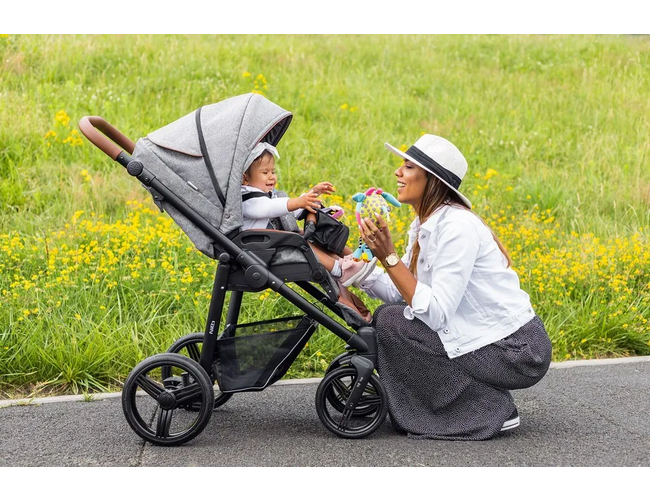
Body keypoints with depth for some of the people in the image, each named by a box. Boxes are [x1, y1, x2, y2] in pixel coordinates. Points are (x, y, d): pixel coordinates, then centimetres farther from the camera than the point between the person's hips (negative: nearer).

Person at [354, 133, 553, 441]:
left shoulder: (456, 226, -20)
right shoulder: (425, 225, 8)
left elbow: (436, 314, -25)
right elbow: (402, 293, 0)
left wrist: (388, 256, -25)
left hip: (517, 352, -9)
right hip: (484, 337, 9)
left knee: (392, 324, -14)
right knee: (387, 314, 5)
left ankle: (489, 411, -5)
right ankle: (487, 398, 10)